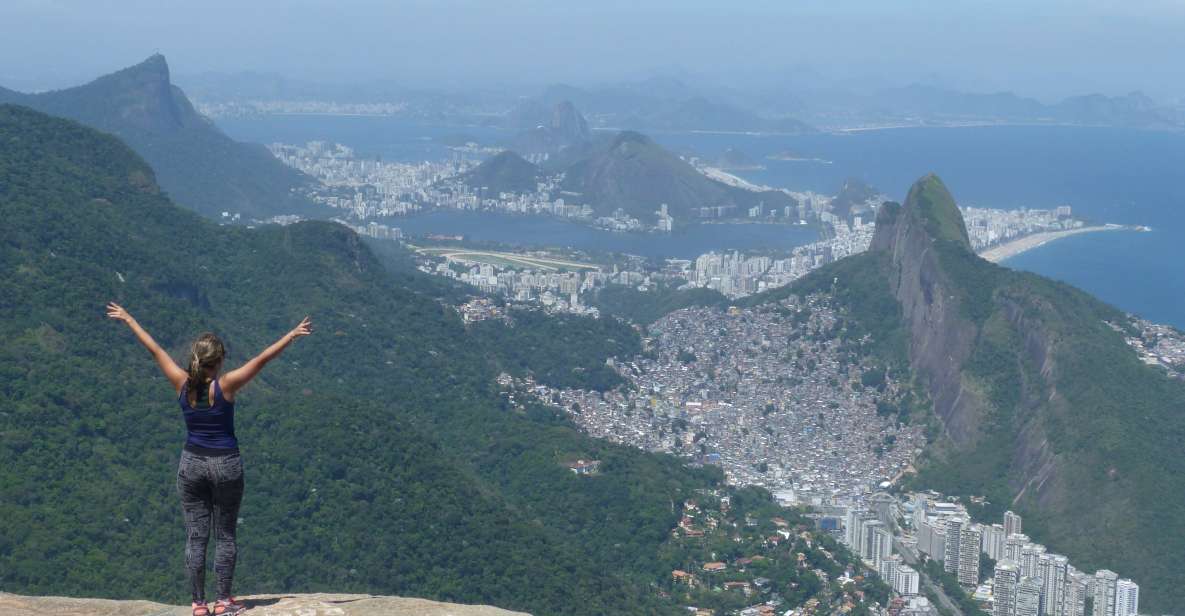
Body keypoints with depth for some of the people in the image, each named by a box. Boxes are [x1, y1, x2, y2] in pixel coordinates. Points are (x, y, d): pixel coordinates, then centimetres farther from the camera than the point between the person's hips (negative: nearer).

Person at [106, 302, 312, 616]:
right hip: (226, 465, -3)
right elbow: (263, 358, -15)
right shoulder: (226, 386, -16)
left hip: (192, 463, 3)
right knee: (225, 535, 8)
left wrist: (128, 319, 13)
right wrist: (292, 334, -9)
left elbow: (154, 349, 3)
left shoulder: (182, 383, -7)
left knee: (195, 536, 6)